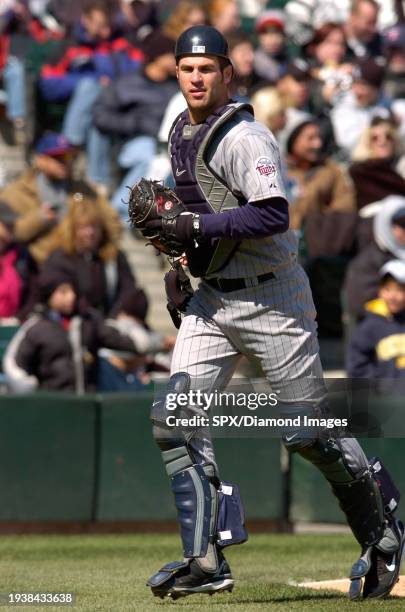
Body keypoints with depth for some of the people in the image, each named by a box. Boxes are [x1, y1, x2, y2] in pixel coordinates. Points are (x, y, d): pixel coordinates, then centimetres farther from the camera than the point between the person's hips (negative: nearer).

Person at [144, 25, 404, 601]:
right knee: (174, 420, -5)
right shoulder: (180, 131, 12)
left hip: (271, 298, -8)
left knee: (308, 432, -2)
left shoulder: (245, 136, -16)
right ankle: (205, 562, -4)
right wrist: (181, 257, 16)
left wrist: (195, 226, -27)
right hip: (211, 299, 8)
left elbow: (272, 214, -28)